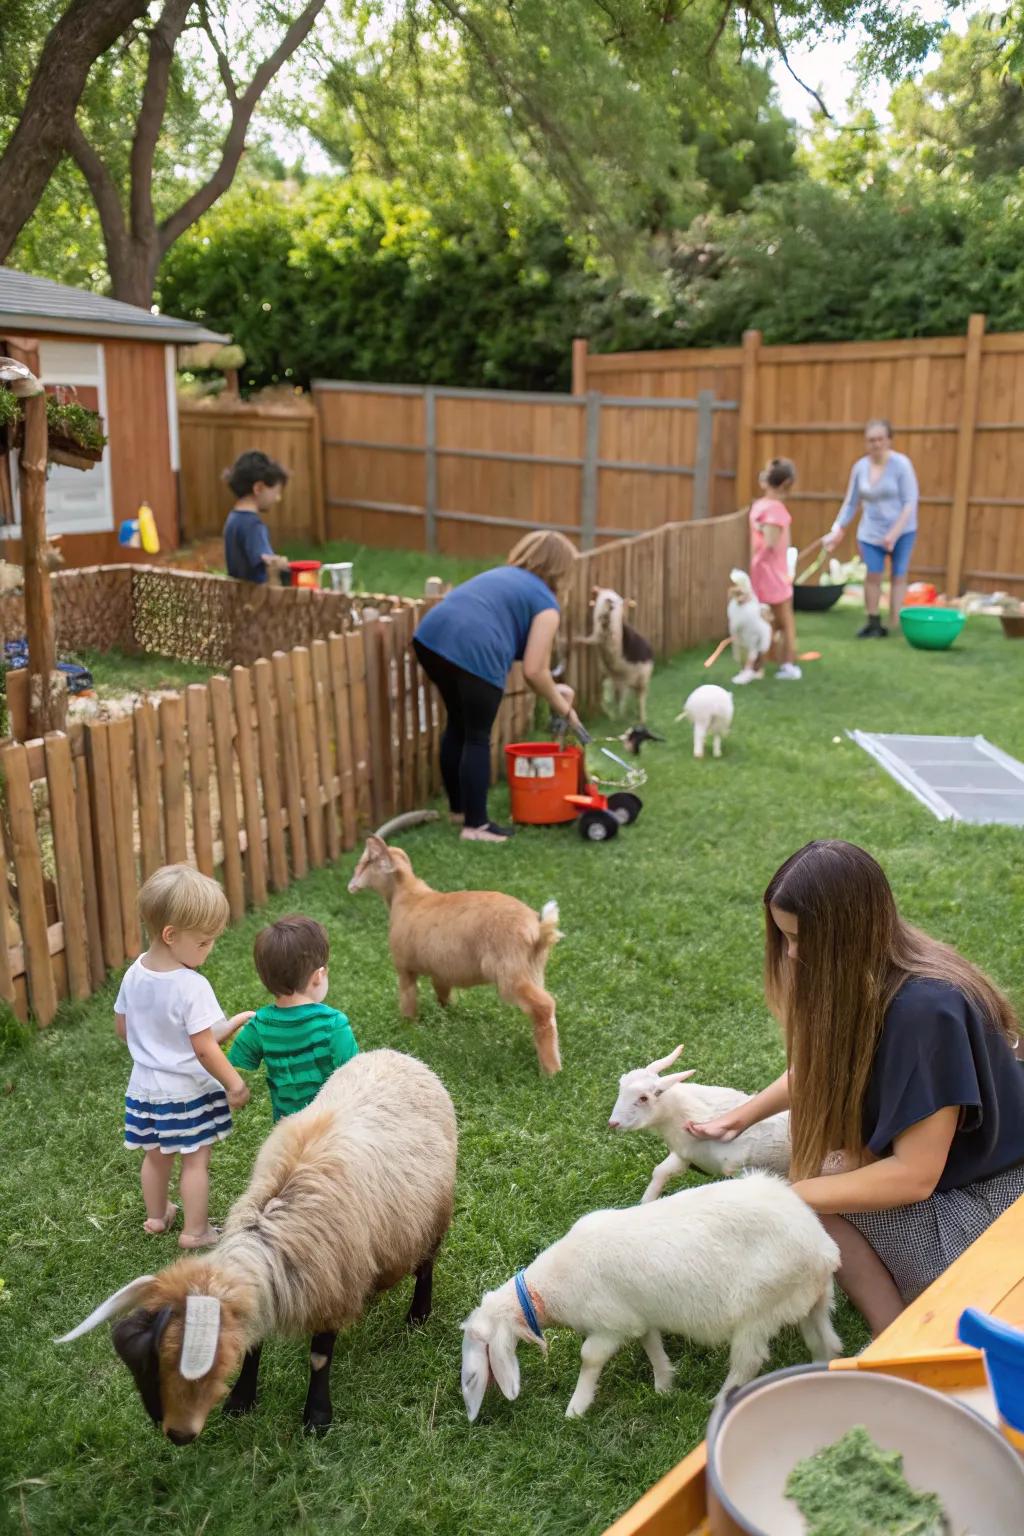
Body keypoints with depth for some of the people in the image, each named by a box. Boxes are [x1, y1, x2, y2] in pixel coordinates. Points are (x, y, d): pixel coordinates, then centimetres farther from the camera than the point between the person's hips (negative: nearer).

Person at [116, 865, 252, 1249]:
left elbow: (121, 1026, 7)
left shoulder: (135, 973, -6)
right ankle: (195, 1231, 20)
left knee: (156, 1156, 24)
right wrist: (234, 1084, -12)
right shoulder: (192, 987, -28)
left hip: (145, 1085, 7)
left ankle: (156, 1216, 42)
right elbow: (205, 1048, -24)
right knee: (195, 1160, 10)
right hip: (187, 1090, -7)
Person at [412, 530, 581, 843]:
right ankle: (475, 824, 15)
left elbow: (517, 651, 37)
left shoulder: (501, 575, 31)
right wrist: (563, 708, 15)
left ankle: (459, 808, 36)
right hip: (472, 651, -8)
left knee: (457, 725, 23)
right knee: (478, 737, 8)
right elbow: (533, 672, 0)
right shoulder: (546, 602, 8)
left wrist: (551, 689, 39)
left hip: (431, 635, 8)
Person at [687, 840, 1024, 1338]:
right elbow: (818, 1068, 16)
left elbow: (914, 1177, -28)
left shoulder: (925, 1009, -31)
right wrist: (739, 1118, 11)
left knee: (812, 1193, -13)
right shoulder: (866, 975, -5)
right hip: (943, 1173, 9)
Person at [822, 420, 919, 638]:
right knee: (872, 575, -7)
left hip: (901, 530, -2)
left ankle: (895, 625, 8)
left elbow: (910, 502, -14)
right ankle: (874, 623, 5)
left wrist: (894, 533, -22)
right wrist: (837, 530, 0)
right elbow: (851, 503, 7)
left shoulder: (901, 464, -12)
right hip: (871, 532, 2)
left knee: (898, 575, 2)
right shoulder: (860, 467, -1)